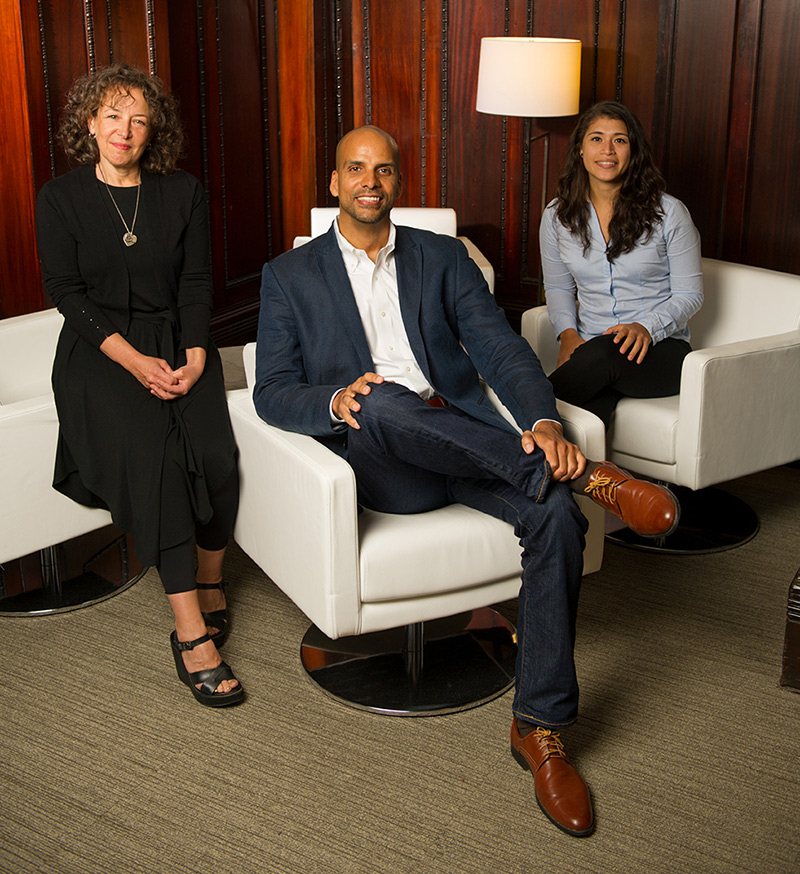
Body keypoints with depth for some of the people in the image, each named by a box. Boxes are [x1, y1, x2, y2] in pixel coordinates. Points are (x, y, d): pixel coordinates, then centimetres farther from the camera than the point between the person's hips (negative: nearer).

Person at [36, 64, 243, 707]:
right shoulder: (61, 198, 5)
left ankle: (210, 579, 0)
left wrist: (195, 358, -12)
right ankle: (192, 632, -30)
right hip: (100, 348, -2)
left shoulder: (183, 193, 10)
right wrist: (136, 362, -16)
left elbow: (196, 283, 6)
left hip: (179, 342, 2)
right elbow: (69, 293, -3)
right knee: (150, 446, -30)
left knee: (214, 450, -26)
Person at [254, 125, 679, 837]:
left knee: (557, 511, -27)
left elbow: (501, 349, 6)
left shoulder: (443, 257, 18)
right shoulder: (290, 276, 13)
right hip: (376, 458, -2)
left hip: (464, 443, 2)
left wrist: (544, 423, -15)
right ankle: (585, 474, -28)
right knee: (383, 401, -39)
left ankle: (540, 728, -17)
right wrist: (335, 400, -20)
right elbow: (272, 392, 4)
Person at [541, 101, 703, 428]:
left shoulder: (669, 213, -1)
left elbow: (689, 294, 2)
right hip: (591, 350, 2)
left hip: (661, 349, -1)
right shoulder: (557, 216, 8)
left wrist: (646, 328, -17)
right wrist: (568, 333, -4)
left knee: (602, 354, -38)